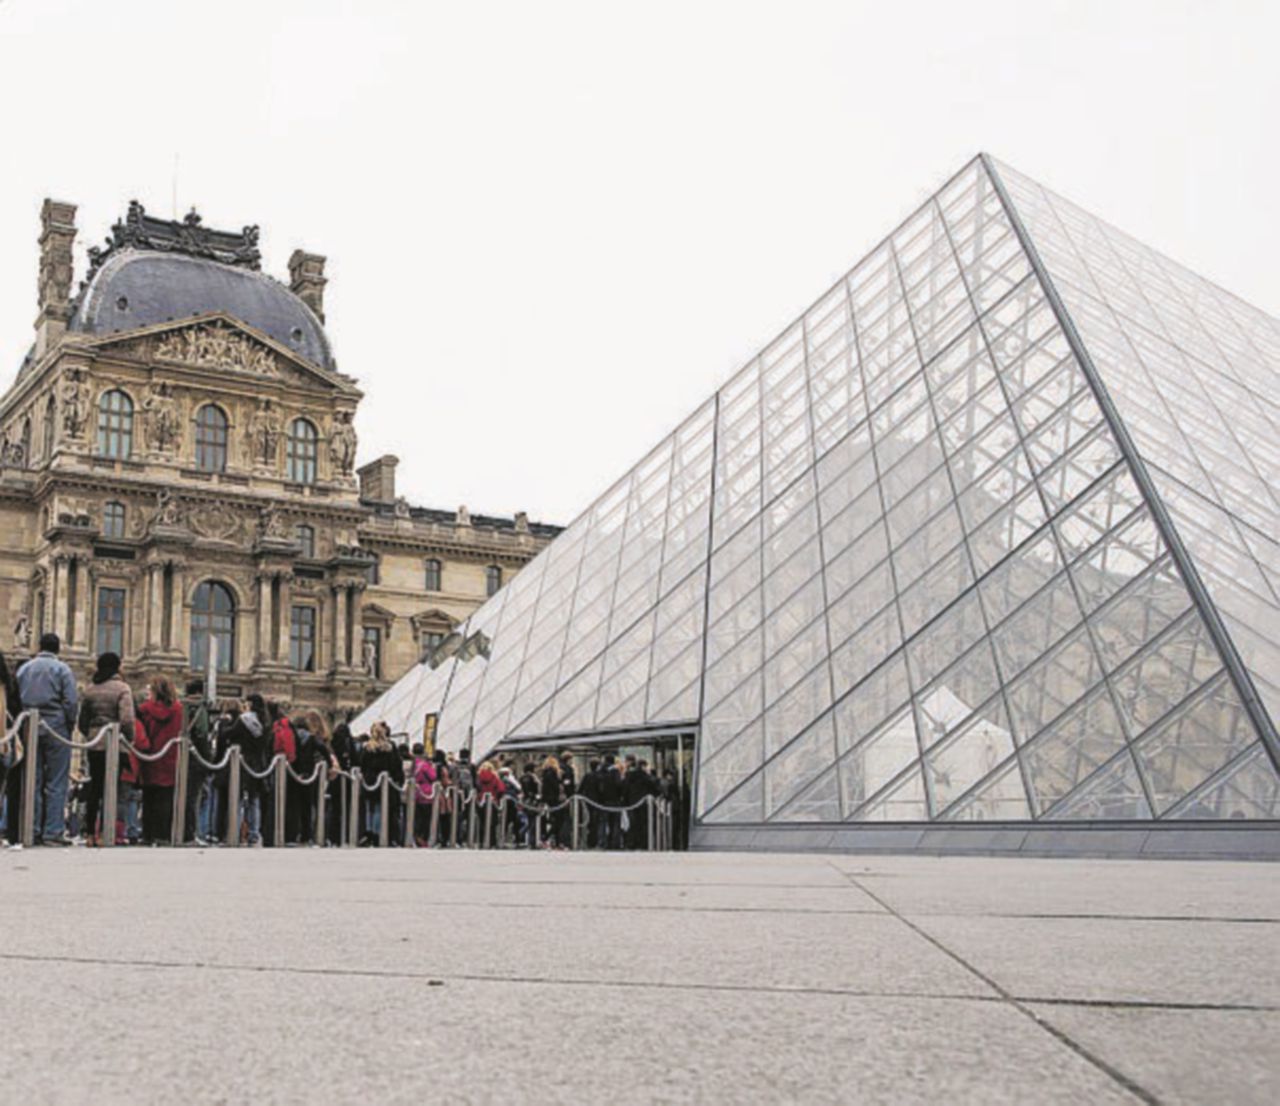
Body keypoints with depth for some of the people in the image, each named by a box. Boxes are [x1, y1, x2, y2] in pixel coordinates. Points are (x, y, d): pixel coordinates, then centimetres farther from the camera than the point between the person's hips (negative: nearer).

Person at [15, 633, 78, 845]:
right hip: (56, 728, -4)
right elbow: (70, 702, -10)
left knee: (33, 782, 8)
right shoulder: (62, 669, -3)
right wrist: (70, 725, 1)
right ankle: (53, 831, -5)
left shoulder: (23, 669, 11)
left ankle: (33, 830, 9)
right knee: (56, 783, -2)